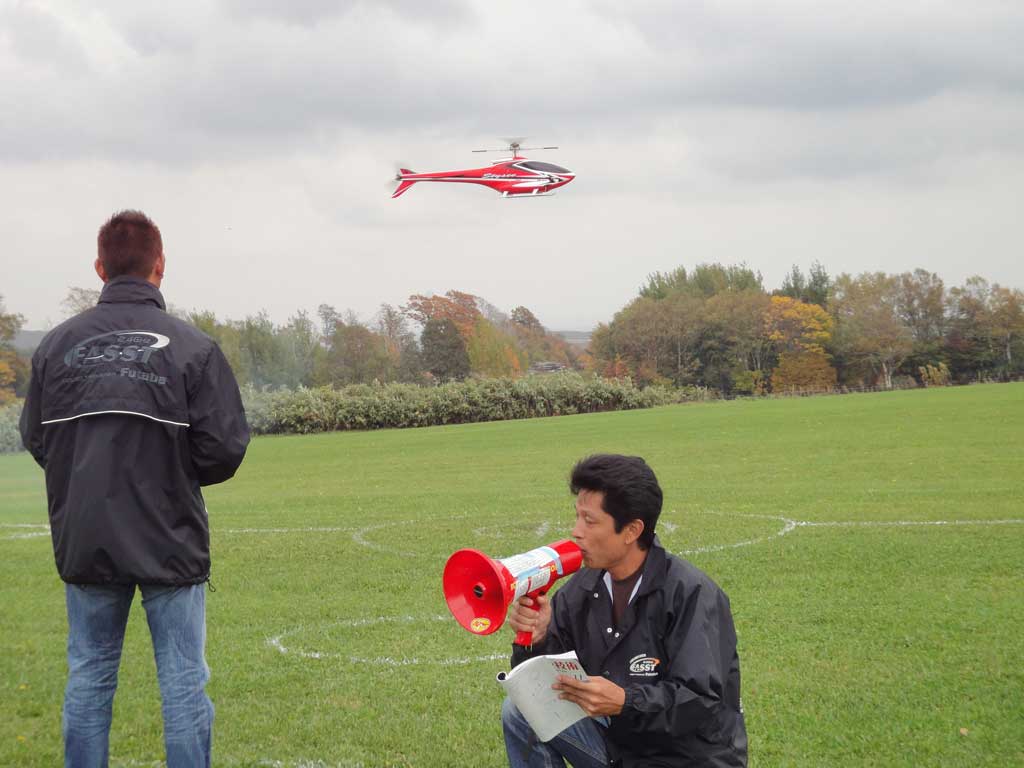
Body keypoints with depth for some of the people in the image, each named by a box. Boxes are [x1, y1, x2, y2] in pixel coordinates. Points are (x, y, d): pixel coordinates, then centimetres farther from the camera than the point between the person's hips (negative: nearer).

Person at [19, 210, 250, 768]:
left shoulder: (57, 345, -1)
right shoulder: (193, 347, -9)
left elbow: (35, 439, 3)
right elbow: (223, 450, -9)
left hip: (84, 541, 3)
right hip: (170, 541, -3)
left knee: (88, 675, 13)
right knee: (183, 680, 4)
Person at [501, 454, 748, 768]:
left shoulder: (691, 595, -21)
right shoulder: (581, 589, 0)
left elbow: (703, 701, -25)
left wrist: (624, 702, -38)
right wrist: (537, 639, -17)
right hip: (616, 741, 7)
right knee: (520, 711, -2)